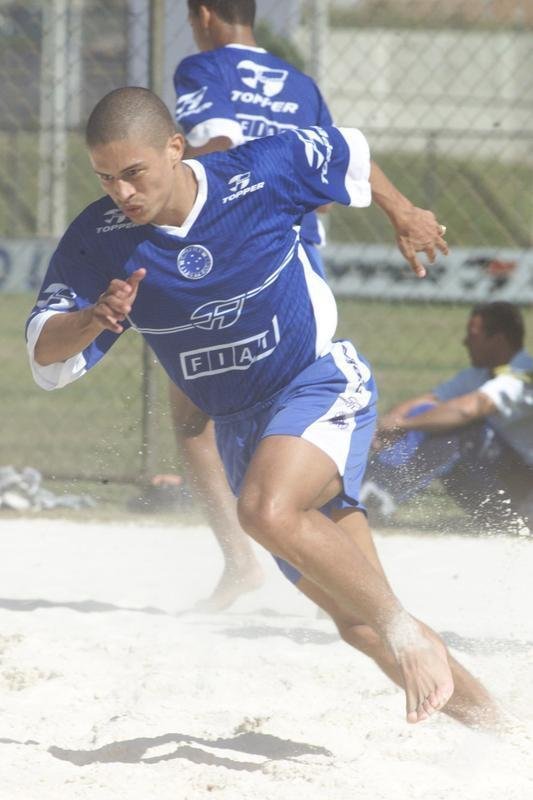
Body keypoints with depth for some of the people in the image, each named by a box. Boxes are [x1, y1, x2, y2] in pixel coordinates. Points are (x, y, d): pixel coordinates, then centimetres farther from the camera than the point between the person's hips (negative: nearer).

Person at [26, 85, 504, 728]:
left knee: (267, 511, -36)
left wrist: (402, 215, 20)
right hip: (238, 425, 4)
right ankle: (478, 712, 21)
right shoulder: (98, 241, -12)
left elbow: (347, 153, 4)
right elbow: (45, 355, -13)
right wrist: (94, 320, -34)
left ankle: (409, 632, -22)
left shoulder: (261, 174, -17)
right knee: (358, 623, 4)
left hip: (322, 384, -4)